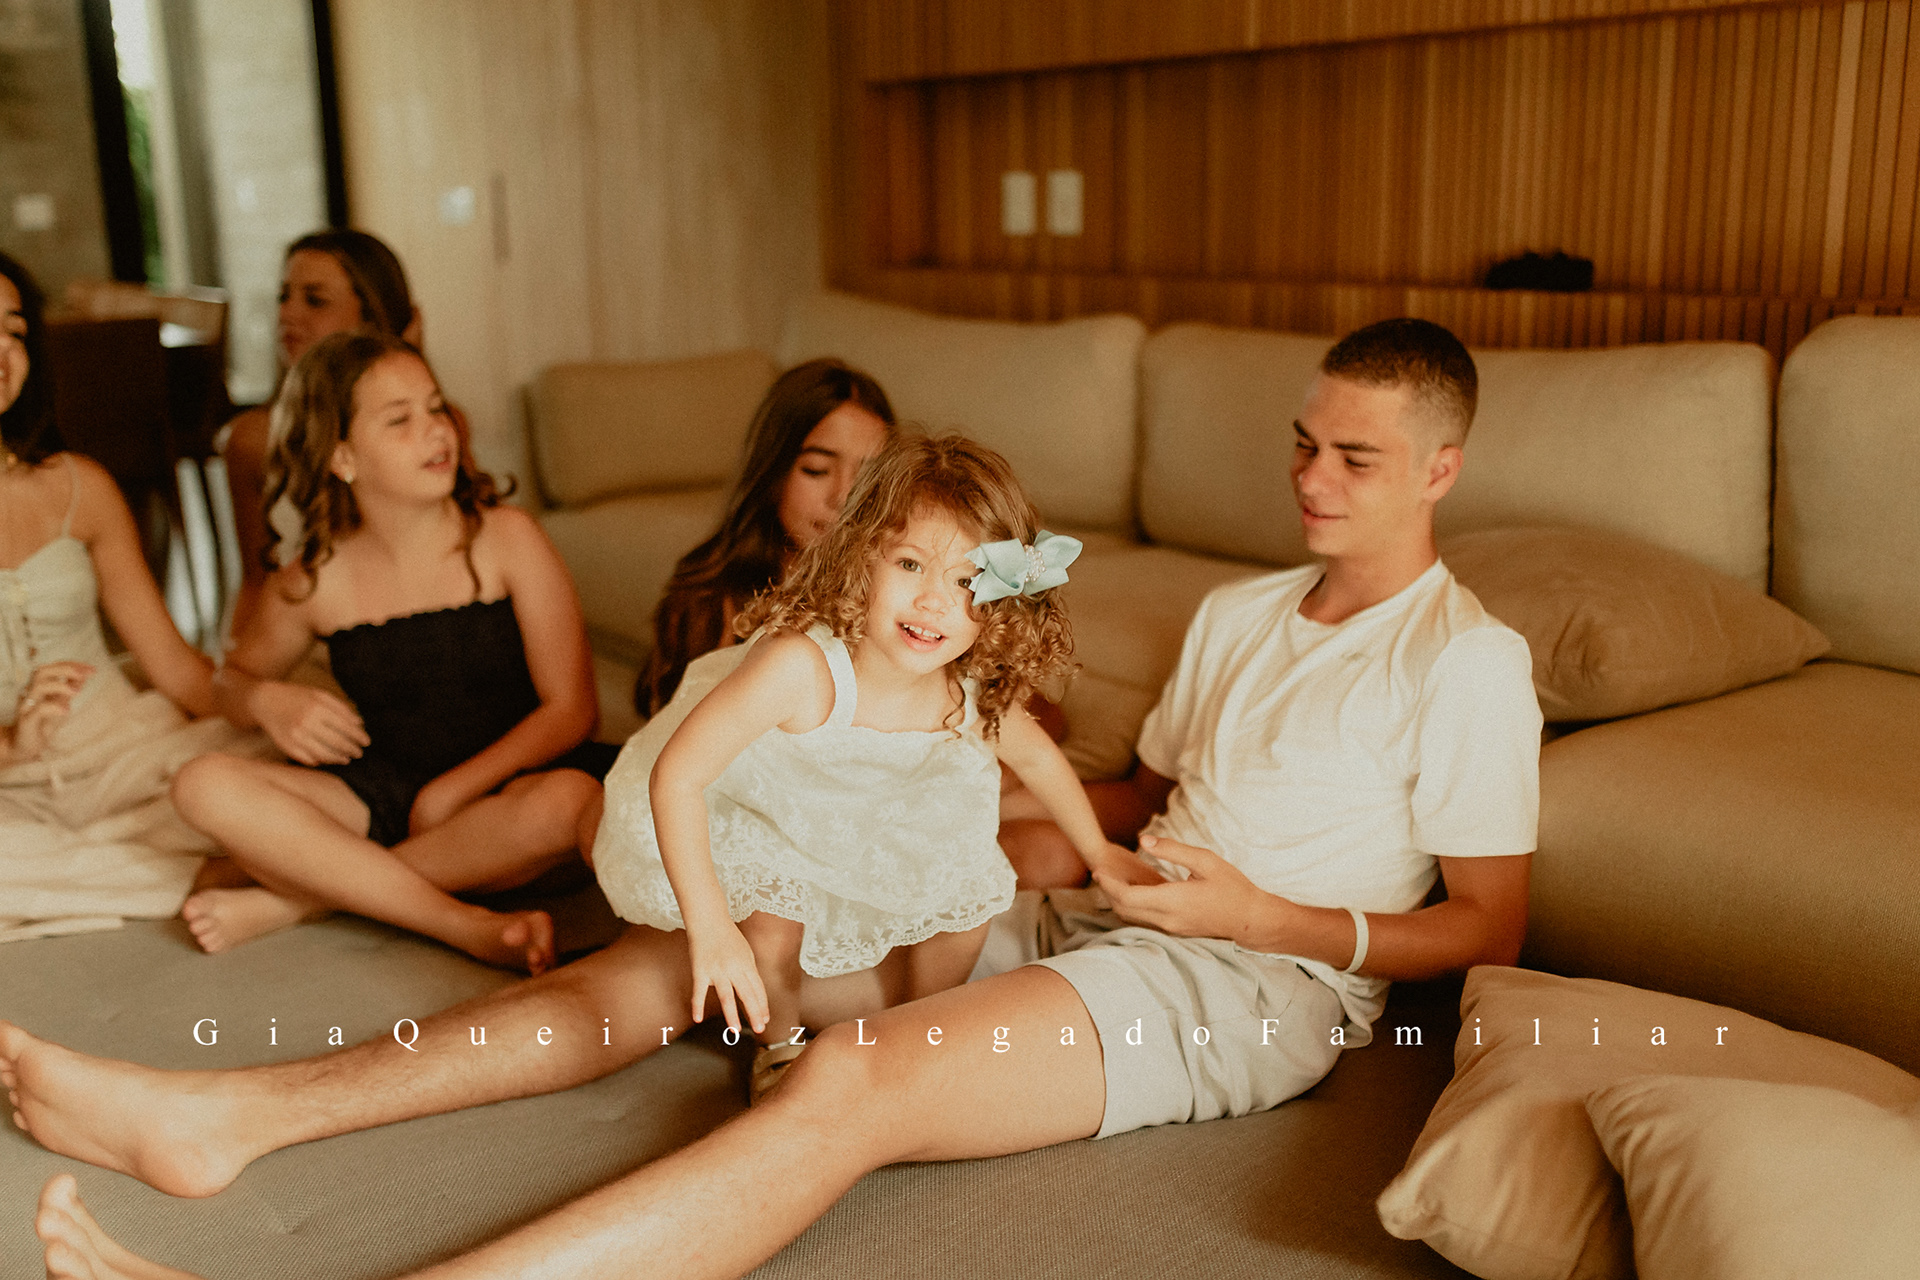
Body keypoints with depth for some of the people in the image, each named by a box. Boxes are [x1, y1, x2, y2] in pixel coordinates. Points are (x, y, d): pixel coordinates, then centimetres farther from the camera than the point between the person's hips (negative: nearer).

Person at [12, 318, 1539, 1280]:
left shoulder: (1470, 662, -2)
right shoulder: (1238, 613, 21)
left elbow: (1489, 932, -4)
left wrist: (1270, 914, -15)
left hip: (1262, 980, -7)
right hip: (1095, 917, 8)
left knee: (848, 1085, -34)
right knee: (692, 948, -6)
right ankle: (231, 1114, -6)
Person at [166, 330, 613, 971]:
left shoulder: (506, 540, -6)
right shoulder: (312, 585, 0)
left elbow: (571, 708, -8)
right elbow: (233, 678, 19)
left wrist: (452, 792, -15)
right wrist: (268, 701, -5)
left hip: (500, 787, -2)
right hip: (379, 798, 3)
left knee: (566, 799, -37)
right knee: (205, 786, -21)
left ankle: (290, 897, -22)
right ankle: (467, 925, -29)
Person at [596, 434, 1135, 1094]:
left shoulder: (974, 696, -24)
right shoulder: (801, 666, -44)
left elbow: (1037, 756, -1)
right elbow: (675, 774, -42)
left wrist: (1099, 853, 10)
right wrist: (710, 927, -46)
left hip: (870, 834, 5)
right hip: (741, 819, -5)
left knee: (970, 898, -4)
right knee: (769, 932, -25)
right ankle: (778, 1048, 11)